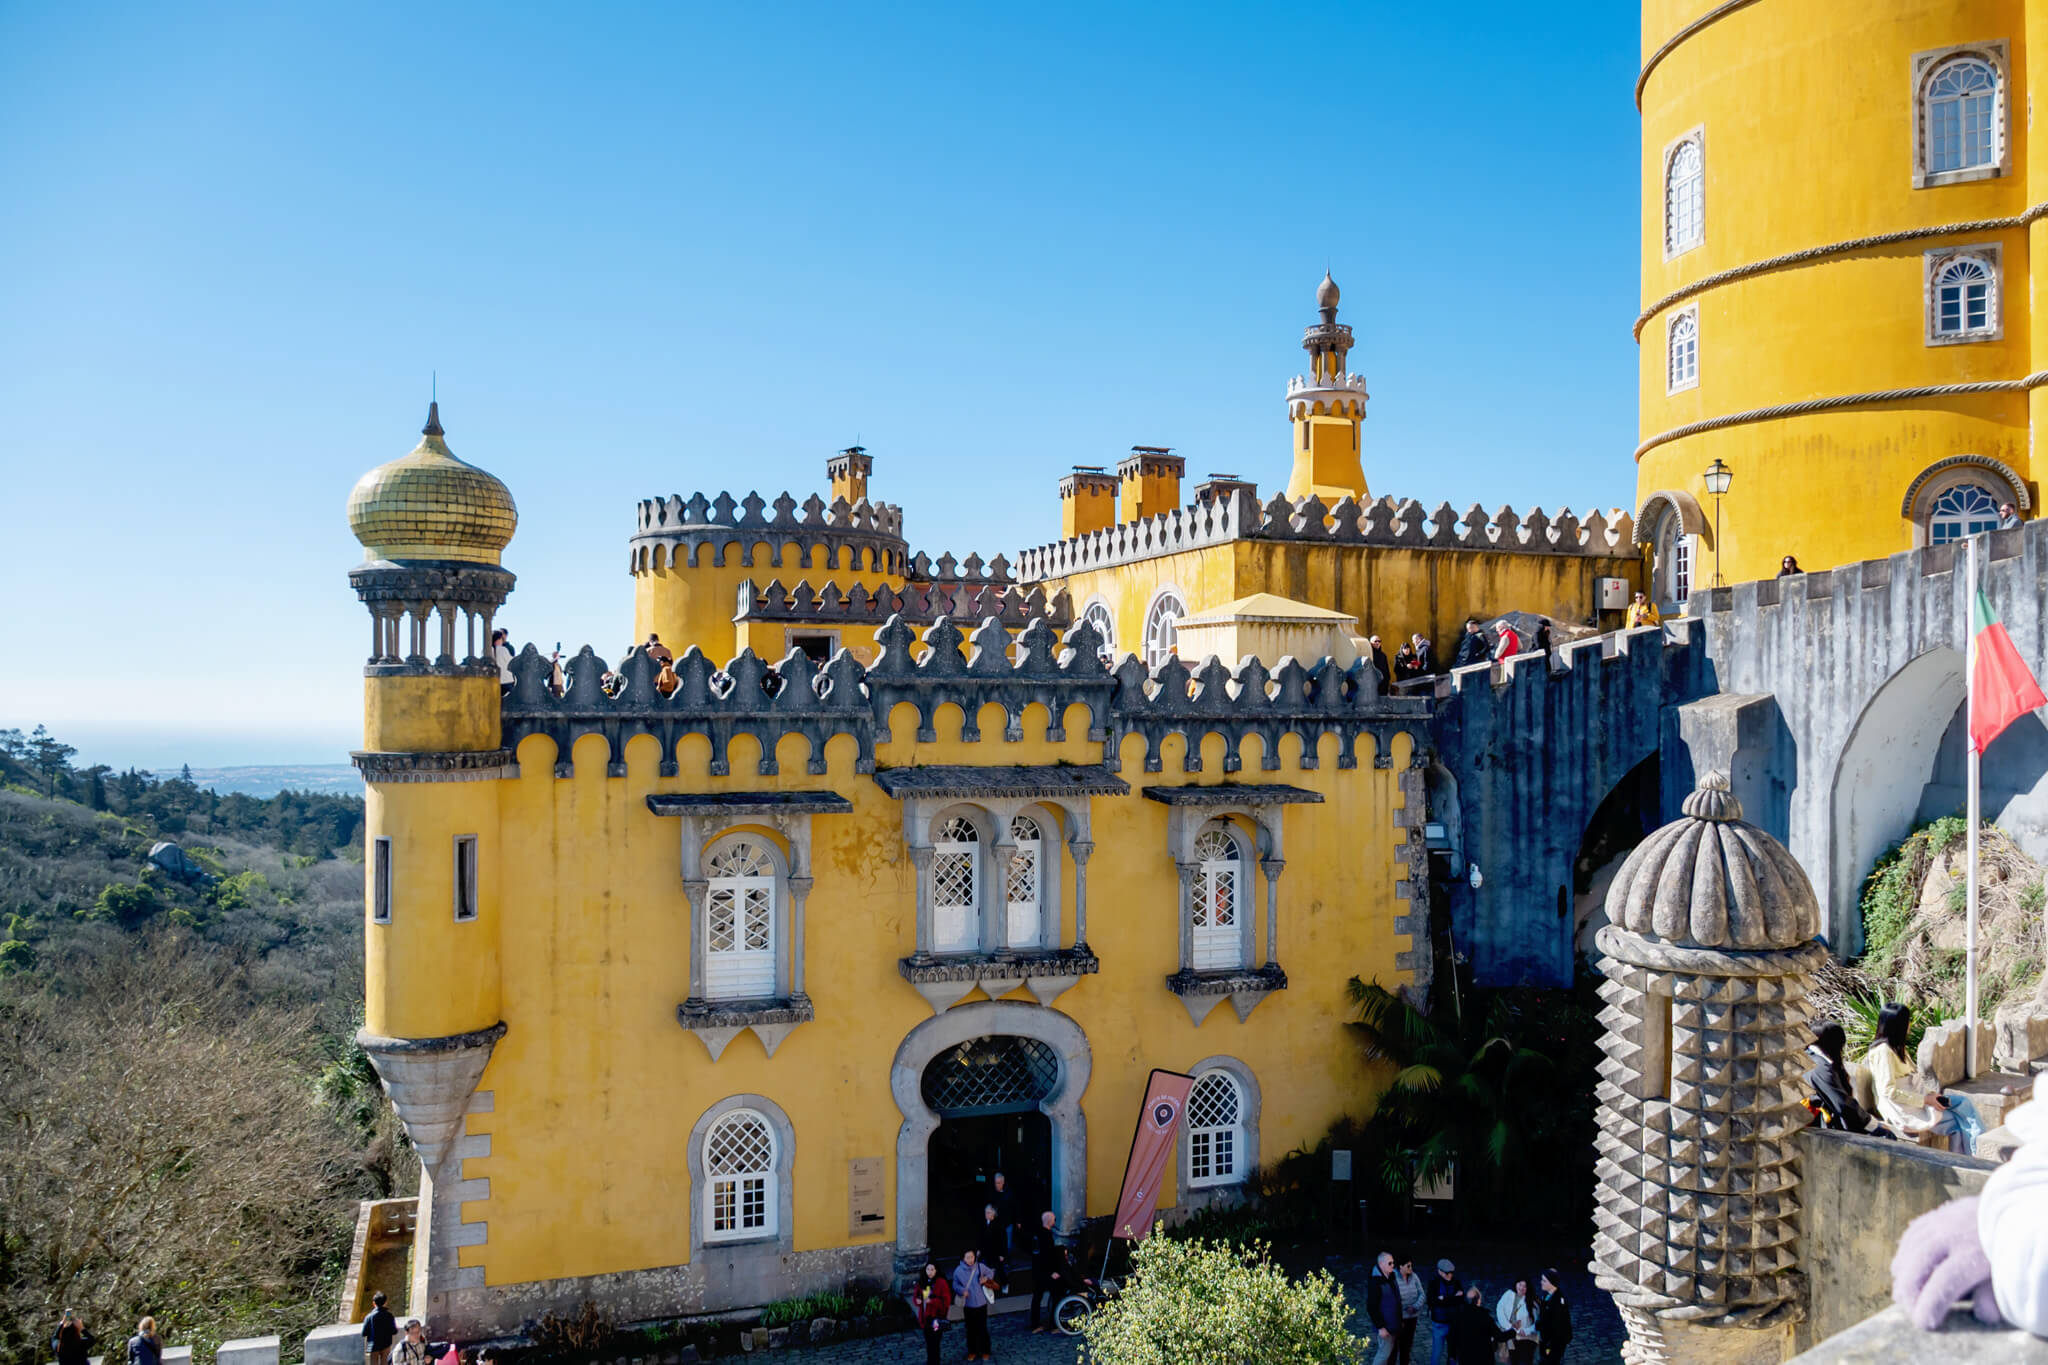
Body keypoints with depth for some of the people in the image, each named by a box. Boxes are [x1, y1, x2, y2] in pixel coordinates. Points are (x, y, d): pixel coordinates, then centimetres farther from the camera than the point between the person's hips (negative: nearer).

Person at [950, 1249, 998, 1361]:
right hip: (968, 1304, 0)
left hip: (981, 1303, 0)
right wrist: (962, 1290, -20)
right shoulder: (958, 1270, -13)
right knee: (971, 1329, 14)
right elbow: (955, 1284, -2)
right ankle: (972, 1351, 32)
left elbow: (991, 1273, 7)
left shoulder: (980, 1267, -11)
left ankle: (985, 1351, 26)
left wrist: (986, 1278, -12)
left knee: (982, 1328, 8)